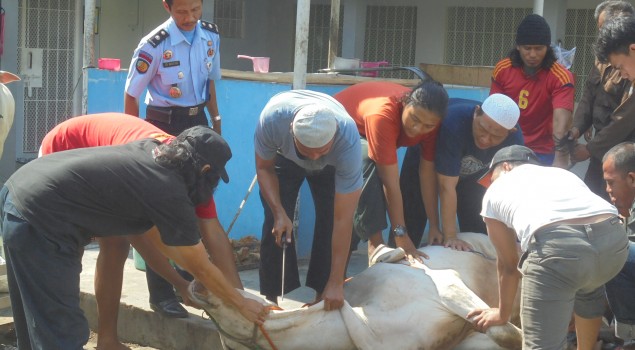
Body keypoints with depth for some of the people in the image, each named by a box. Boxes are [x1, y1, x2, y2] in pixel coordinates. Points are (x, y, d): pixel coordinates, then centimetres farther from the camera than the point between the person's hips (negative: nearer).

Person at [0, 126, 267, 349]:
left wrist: (185, 282, 32)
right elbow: (202, 268, 2)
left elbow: (156, 231, 24)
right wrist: (243, 304, 17)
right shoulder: (171, 196, -11)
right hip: (39, 222, -10)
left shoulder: (150, 150, 11)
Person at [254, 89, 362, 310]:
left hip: (330, 166, 0)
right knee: (276, 226, -12)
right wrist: (279, 212, -33)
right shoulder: (272, 118, -42)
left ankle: (322, 296, 0)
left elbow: (343, 220, -39)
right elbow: (264, 168, -19)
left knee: (331, 224, -15)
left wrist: (336, 283, -39)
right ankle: (271, 299, -2)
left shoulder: (348, 140, -43)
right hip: (283, 158, 1)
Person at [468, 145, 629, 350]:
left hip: (556, 245, -5)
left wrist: (503, 313, 51)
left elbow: (508, 264, 35)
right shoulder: (561, 172, 41)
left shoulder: (494, 191, 29)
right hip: (613, 238, 5)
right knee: (588, 287, 39)